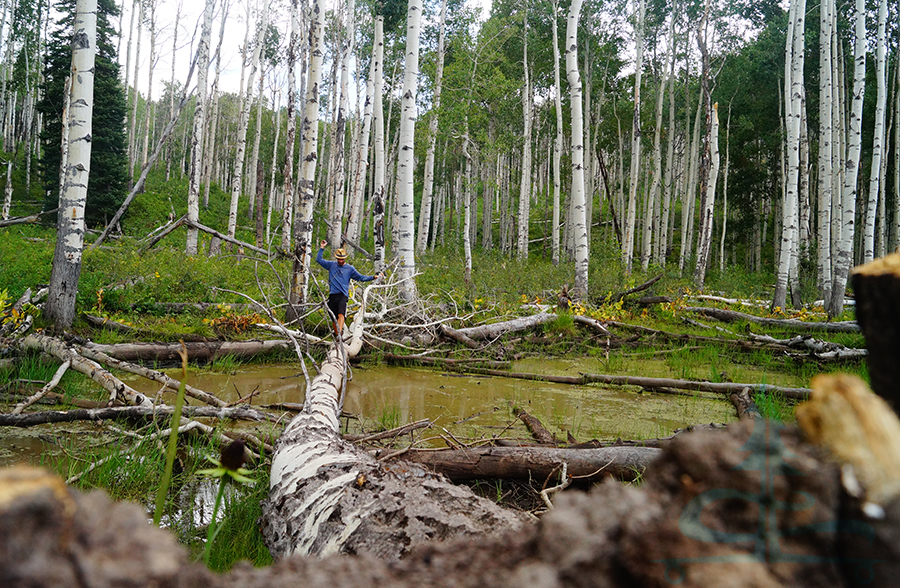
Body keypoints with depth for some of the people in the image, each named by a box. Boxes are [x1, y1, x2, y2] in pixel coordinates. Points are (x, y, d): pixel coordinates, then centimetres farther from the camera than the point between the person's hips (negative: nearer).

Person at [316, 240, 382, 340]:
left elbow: (361, 277, 13)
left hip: (343, 295, -3)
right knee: (333, 318, 3)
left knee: (341, 314, -23)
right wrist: (322, 248, 10)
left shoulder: (350, 268, 11)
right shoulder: (331, 265, 15)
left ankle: (339, 334, -36)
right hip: (332, 295, 3)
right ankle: (336, 333, 15)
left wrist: (373, 277, 5)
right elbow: (319, 259, 18)